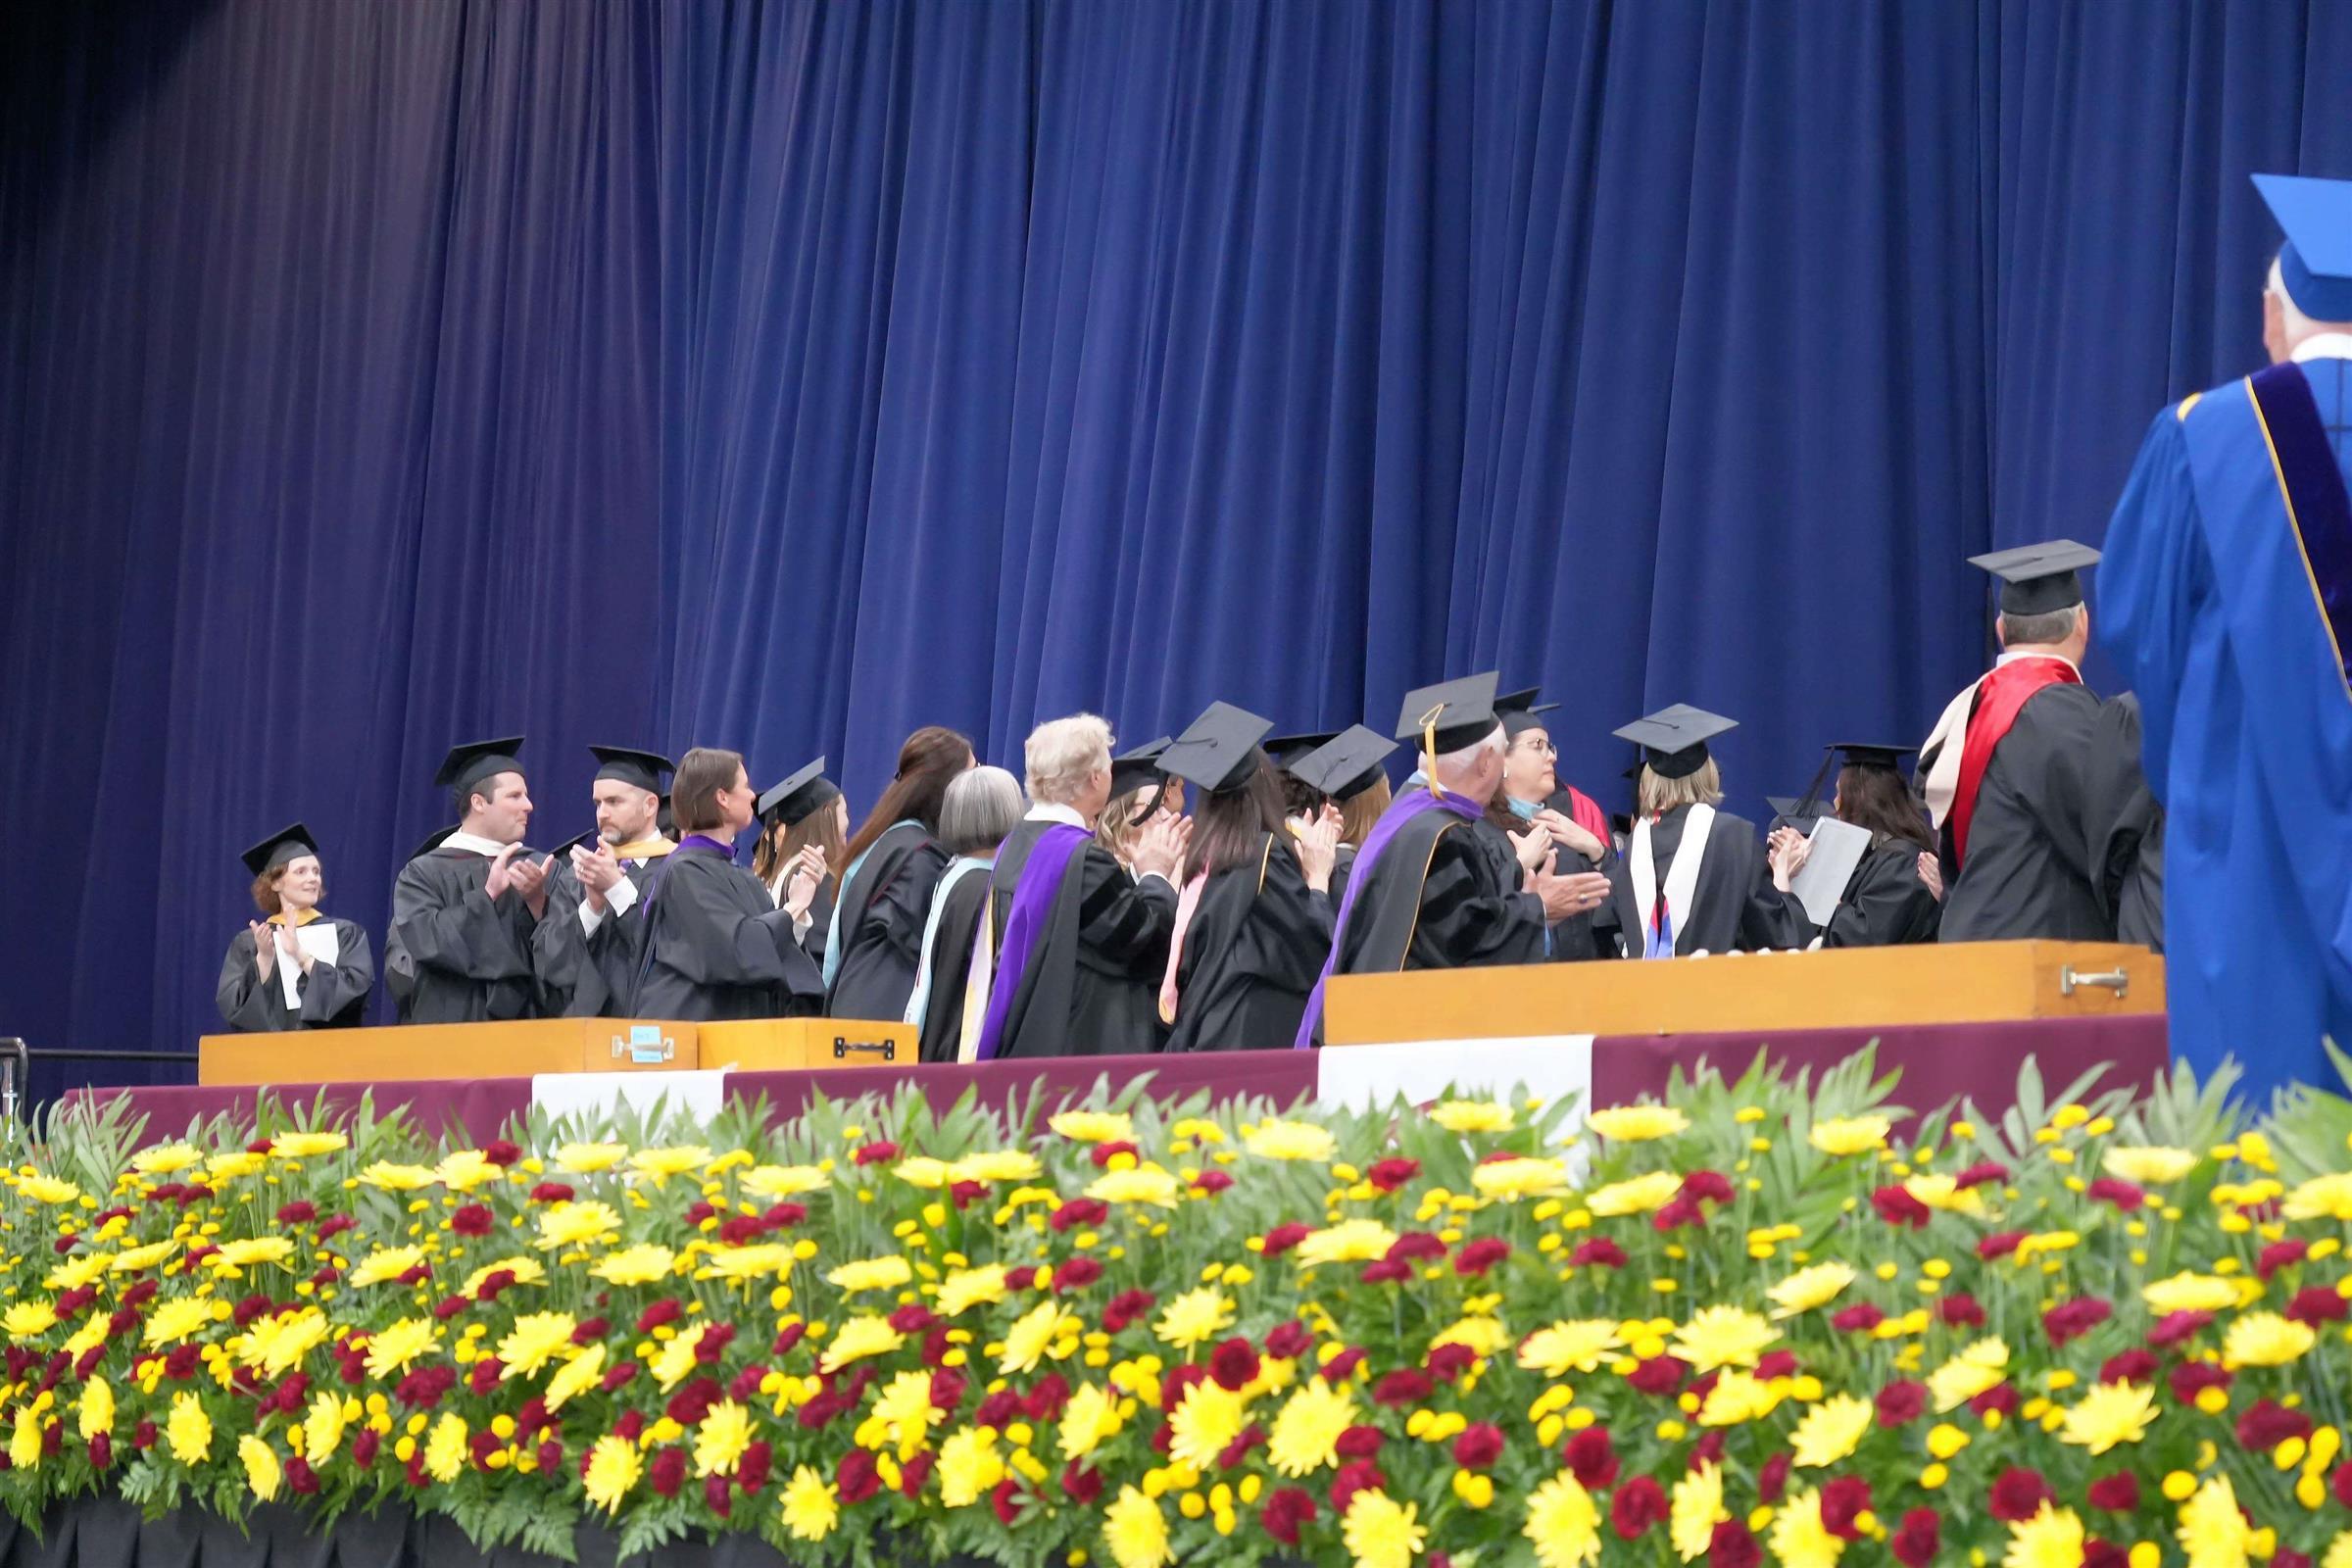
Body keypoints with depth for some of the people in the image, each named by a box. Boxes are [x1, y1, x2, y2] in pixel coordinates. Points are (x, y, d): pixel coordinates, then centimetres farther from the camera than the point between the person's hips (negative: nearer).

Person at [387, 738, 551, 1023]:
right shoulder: (424, 873, 4)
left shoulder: (540, 868, 11)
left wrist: (537, 901, -14)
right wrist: (488, 895, -16)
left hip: (525, 1030, 2)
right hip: (448, 1025, -2)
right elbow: (425, 940, -12)